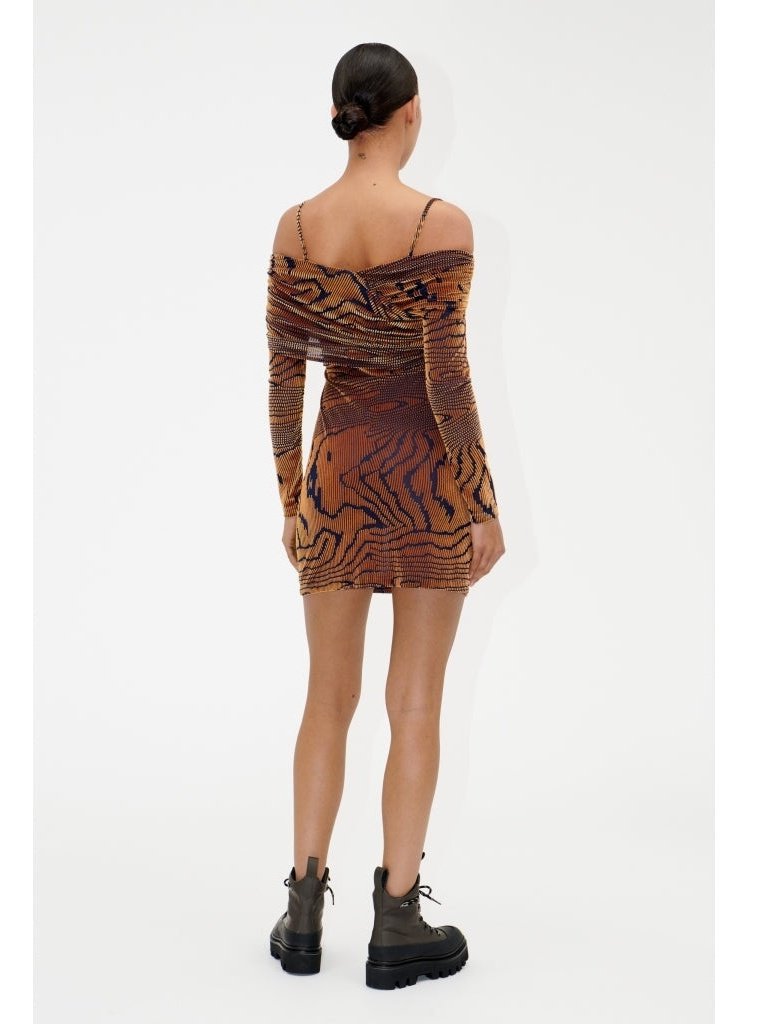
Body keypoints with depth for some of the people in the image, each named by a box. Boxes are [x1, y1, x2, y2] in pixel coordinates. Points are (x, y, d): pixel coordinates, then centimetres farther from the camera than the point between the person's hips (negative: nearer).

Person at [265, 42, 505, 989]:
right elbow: (448, 377, -14)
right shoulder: (440, 223, -11)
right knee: (416, 704, 5)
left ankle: (304, 914, 20)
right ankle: (398, 925, 13)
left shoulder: (295, 227, 1)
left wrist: (289, 500, 12)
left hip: (338, 465, 4)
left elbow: (283, 378, 3)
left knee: (328, 699, 14)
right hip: (428, 465, -3)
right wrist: (487, 506, -7)